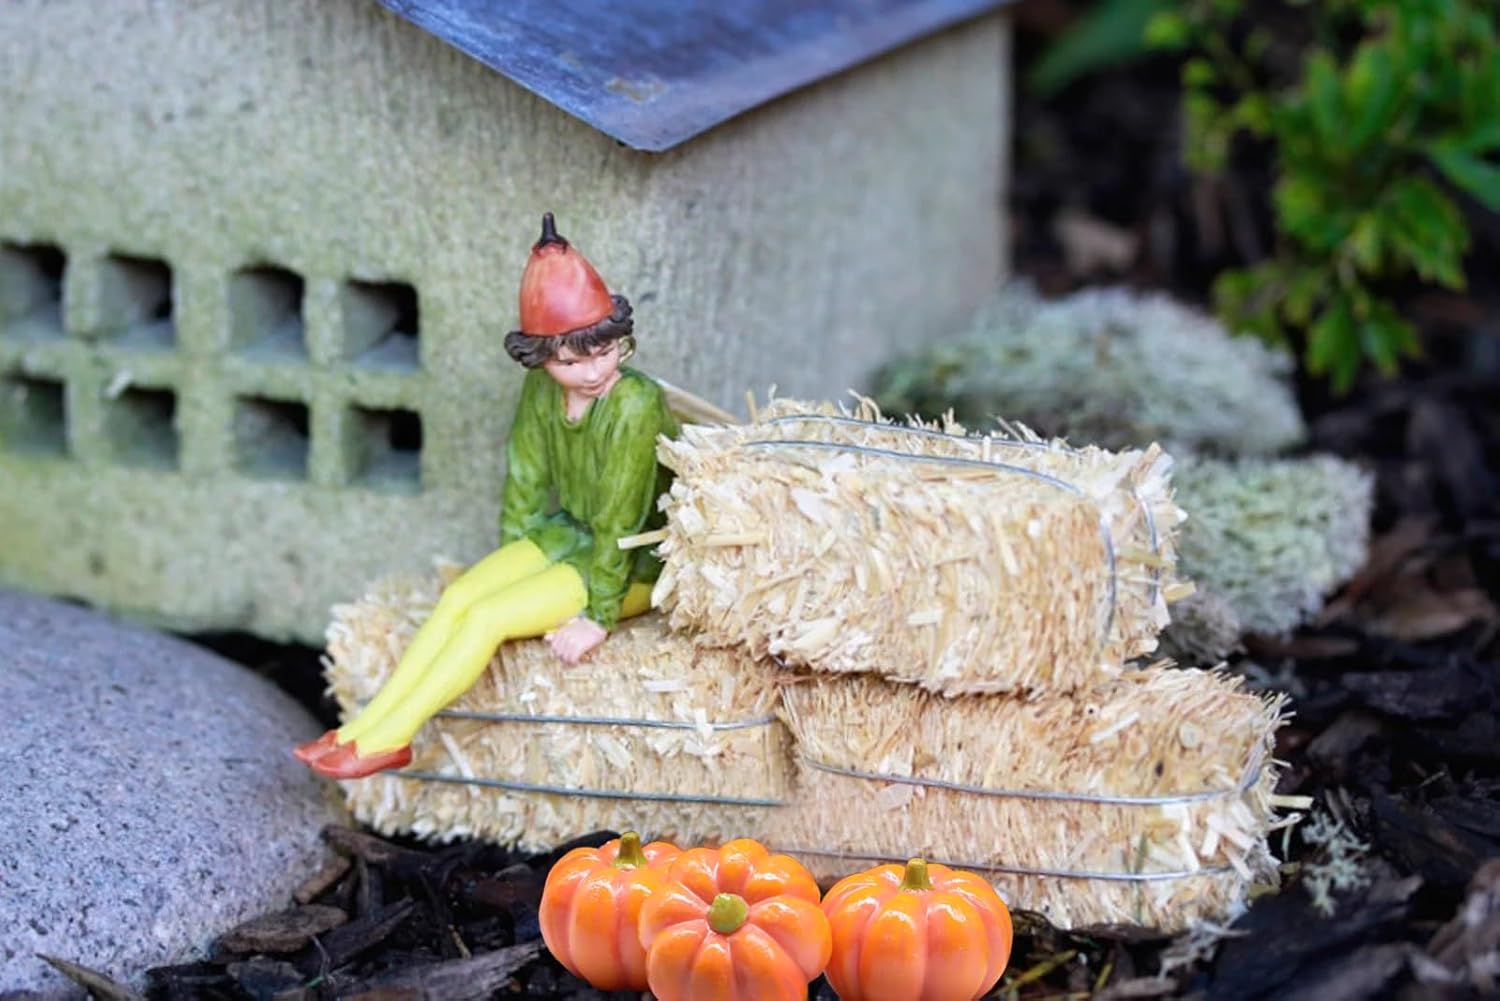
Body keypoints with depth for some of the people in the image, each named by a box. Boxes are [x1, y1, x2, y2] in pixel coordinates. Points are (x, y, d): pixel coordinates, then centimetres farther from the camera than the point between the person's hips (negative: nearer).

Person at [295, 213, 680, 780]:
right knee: (460, 595, -11)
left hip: (634, 562, -7)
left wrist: (597, 614, -20)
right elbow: (526, 484, 8)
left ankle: (389, 739, -11)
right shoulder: (541, 390, -4)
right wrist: (510, 566, 7)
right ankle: (366, 726, -9)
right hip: (567, 533, 7)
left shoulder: (635, 404, -26)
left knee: (487, 617, -19)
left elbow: (621, 520, -23)